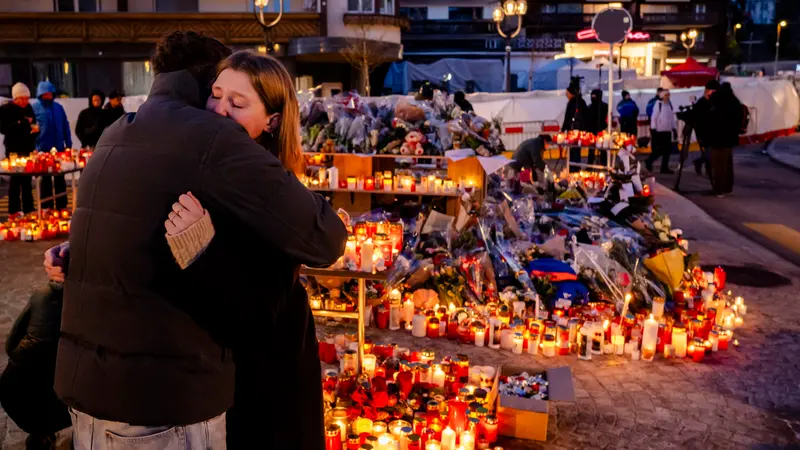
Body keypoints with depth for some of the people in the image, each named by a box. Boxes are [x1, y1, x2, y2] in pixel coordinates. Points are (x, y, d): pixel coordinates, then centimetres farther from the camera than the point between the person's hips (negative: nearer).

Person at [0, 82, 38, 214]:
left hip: (28, 149, 5)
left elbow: (33, 124, 19)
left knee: (27, 180, 9)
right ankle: (14, 211, 3)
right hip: (14, 150, -5)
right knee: (16, 179, -3)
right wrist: (22, 123, -20)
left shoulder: (28, 108, 10)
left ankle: (28, 209, 15)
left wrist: (35, 129, -4)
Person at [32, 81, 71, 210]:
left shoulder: (58, 107, 8)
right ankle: (46, 207, 13)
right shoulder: (35, 107, -1)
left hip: (59, 148, 3)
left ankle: (62, 206, 17)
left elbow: (65, 126, 10)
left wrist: (68, 144, 6)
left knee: (60, 179, 10)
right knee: (46, 179, 6)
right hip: (43, 149, -3)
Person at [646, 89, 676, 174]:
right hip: (659, 131, -7)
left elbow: (672, 118, 18)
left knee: (667, 150, 3)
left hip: (668, 131, 7)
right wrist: (653, 130, -12)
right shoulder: (658, 104, -8)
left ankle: (664, 167, 10)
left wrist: (674, 129, 15)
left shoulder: (670, 105, 12)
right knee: (660, 150, -6)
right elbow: (654, 118, -9)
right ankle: (649, 161, 15)